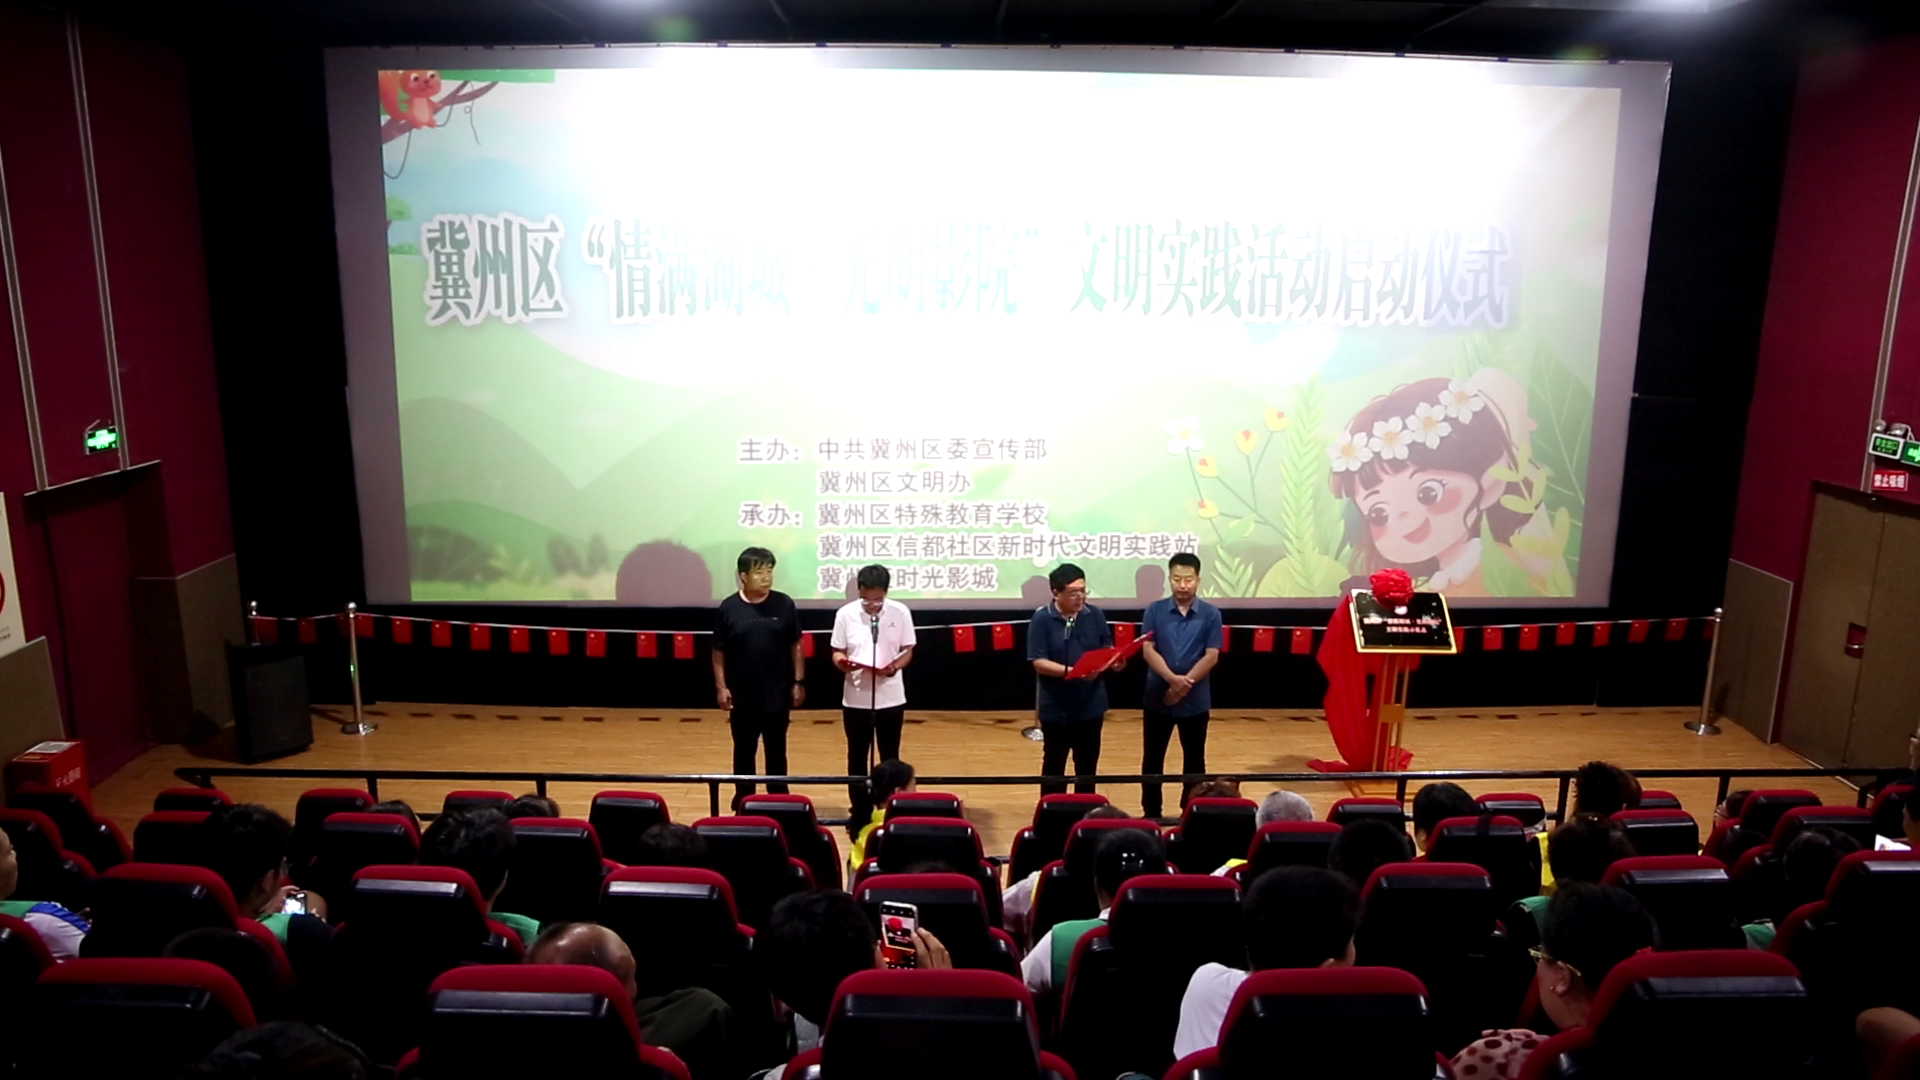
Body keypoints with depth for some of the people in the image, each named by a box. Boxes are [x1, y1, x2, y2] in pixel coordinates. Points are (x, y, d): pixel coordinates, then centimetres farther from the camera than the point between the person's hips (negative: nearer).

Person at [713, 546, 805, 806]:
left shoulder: (784, 604, -4)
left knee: (777, 752, 12)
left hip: (777, 694, 0)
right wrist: (721, 687, -4)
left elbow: (795, 646, 2)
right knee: (743, 752, 13)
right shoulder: (728, 608, -6)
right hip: (742, 696, 0)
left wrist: (798, 682, -1)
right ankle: (743, 802, 28)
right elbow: (718, 652, 0)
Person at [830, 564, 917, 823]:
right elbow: (837, 652, 0)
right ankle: (859, 811, 25)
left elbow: (908, 651, 1)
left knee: (890, 757, 12)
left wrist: (895, 666, -19)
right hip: (856, 699, 0)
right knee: (857, 757, 11)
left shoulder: (901, 612, -6)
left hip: (891, 698, 0)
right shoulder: (845, 614, -7)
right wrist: (843, 663, -23)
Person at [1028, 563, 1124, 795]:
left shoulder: (1095, 615, -1)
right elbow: (1038, 662, -16)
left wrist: (1114, 661, -17)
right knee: (1054, 763, 12)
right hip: (1056, 707, -3)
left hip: (1091, 704, 3)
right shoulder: (1041, 619, -12)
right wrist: (1072, 672, -28)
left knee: (1088, 764, 16)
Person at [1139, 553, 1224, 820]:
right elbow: (1148, 650, -8)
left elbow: (1211, 656, -8)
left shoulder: (1211, 614, -5)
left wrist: (1185, 684, -16)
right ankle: (1151, 814, 22)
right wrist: (1172, 678, -21)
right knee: (1152, 758, 9)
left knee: (1194, 759, 10)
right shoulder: (1155, 610, -3)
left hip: (1196, 701, 0)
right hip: (1157, 698, 0)